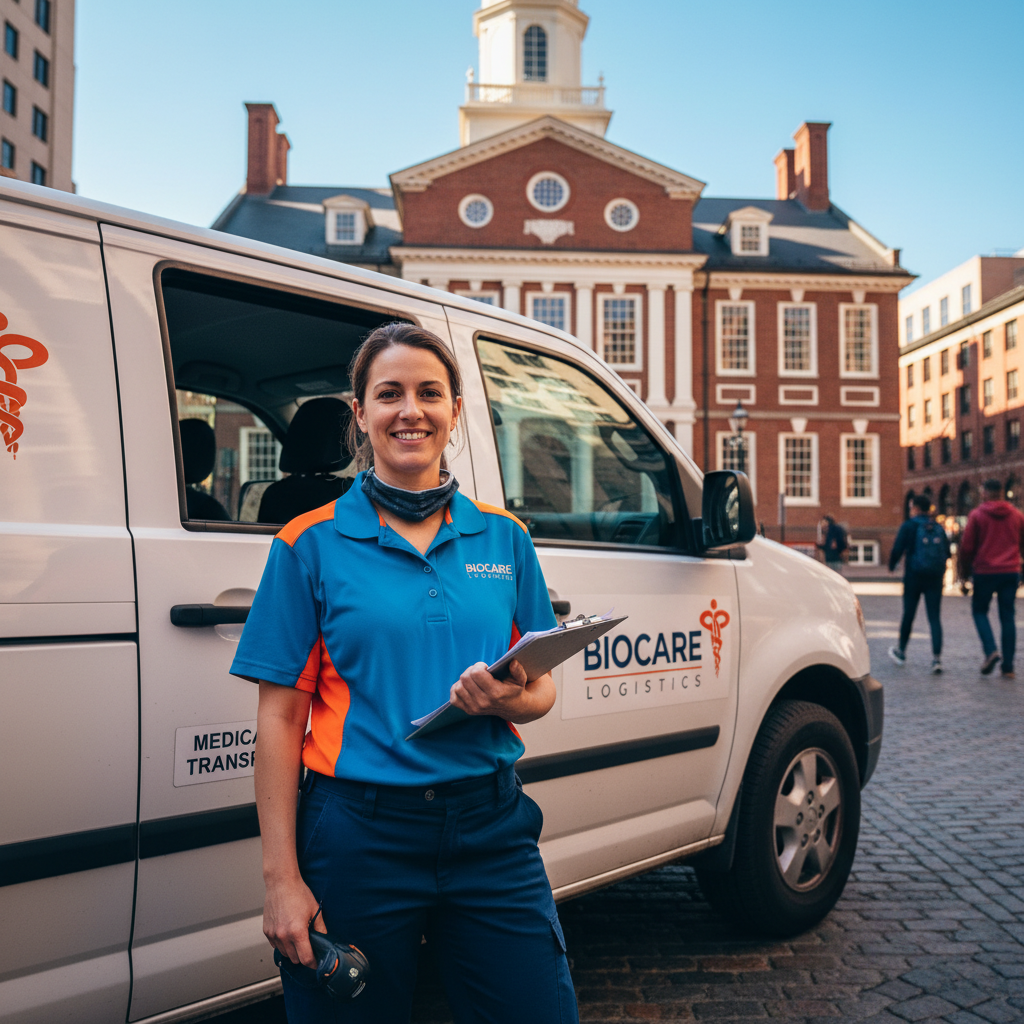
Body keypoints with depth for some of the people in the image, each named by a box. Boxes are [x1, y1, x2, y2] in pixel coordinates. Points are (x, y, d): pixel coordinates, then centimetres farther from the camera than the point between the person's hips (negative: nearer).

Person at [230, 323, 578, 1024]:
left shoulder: (504, 539, 6)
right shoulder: (311, 544, -3)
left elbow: (543, 690, 10)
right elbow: (281, 717, -4)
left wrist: (508, 700, -14)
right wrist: (282, 878, -8)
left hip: (493, 830, 3)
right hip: (359, 834, -2)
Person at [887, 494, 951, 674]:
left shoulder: (909, 526, -5)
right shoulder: (939, 528, 7)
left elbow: (897, 549, -10)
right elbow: (947, 552, 13)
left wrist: (892, 566, 8)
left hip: (914, 577, -3)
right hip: (935, 578, 3)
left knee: (908, 614, 11)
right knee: (934, 617, 1)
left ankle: (901, 651, 27)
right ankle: (937, 658, -10)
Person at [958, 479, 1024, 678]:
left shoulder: (977, 515, -5)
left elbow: (966, 547, -4)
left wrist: (965, 570, 8)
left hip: (985, 572, -3)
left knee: (979, 610, 13)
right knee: (1007, 617, 6)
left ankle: (990, 650, -10)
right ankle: (1008, 667, 5)